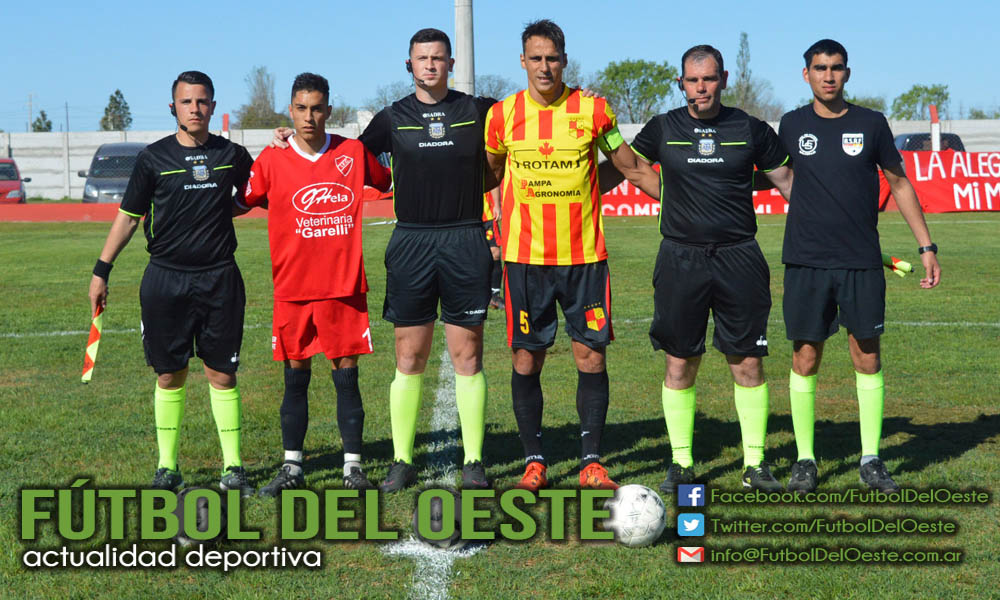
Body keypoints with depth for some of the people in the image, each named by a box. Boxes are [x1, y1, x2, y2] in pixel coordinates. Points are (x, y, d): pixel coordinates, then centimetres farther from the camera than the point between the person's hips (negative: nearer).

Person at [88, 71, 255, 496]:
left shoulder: (233, 155, 6)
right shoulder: (154, 157, 2)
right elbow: (128, 217, 8)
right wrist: (102, 270, 5)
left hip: (219, 278, 0)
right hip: (165, 279, 0)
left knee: (222, 374, 1)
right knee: (169, 376, 5)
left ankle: (233, 469, 9)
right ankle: (167, 469, 15)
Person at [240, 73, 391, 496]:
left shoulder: (353, 153, 3)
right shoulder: (273, 160, 1)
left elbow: (391, 182, 19)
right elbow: (238, 203, 9)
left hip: (344, 285, 0)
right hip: (292, 287, 0)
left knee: (346, 374, 2)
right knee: (295, 376, 6)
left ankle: (353, 466, 10)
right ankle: (291, 467, 15)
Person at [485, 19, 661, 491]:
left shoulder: (593, 110, 1)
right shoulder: (503, 115, 2)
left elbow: (633, 169, 11)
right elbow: (486, 175, 18)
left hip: (584, 255, 0)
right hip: (524, 256, 0)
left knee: (591, 355, -1)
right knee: (526, 359, 2)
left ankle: (591, 462, 8)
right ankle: (534, 462, 14)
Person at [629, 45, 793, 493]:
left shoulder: (750, 130, 5)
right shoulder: (663, 129, 5)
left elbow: (787, 180, 13)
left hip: (738, 258, 0)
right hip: (680, 259, 0)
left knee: (748, 363, 1)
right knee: (679, 365, 3)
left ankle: (755, 464, 13)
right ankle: (681, 464, 15)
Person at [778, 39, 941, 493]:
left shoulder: (870, 124, 4)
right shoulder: (792, 125, 5)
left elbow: (900, 185, 10)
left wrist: (926, 247, 7)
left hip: (862, 263, 0)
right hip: (806, 264, 0)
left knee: (867, 358, 3)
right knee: (805, 359, 1)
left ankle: (871, 460, 14)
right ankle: (805, 460, 12)